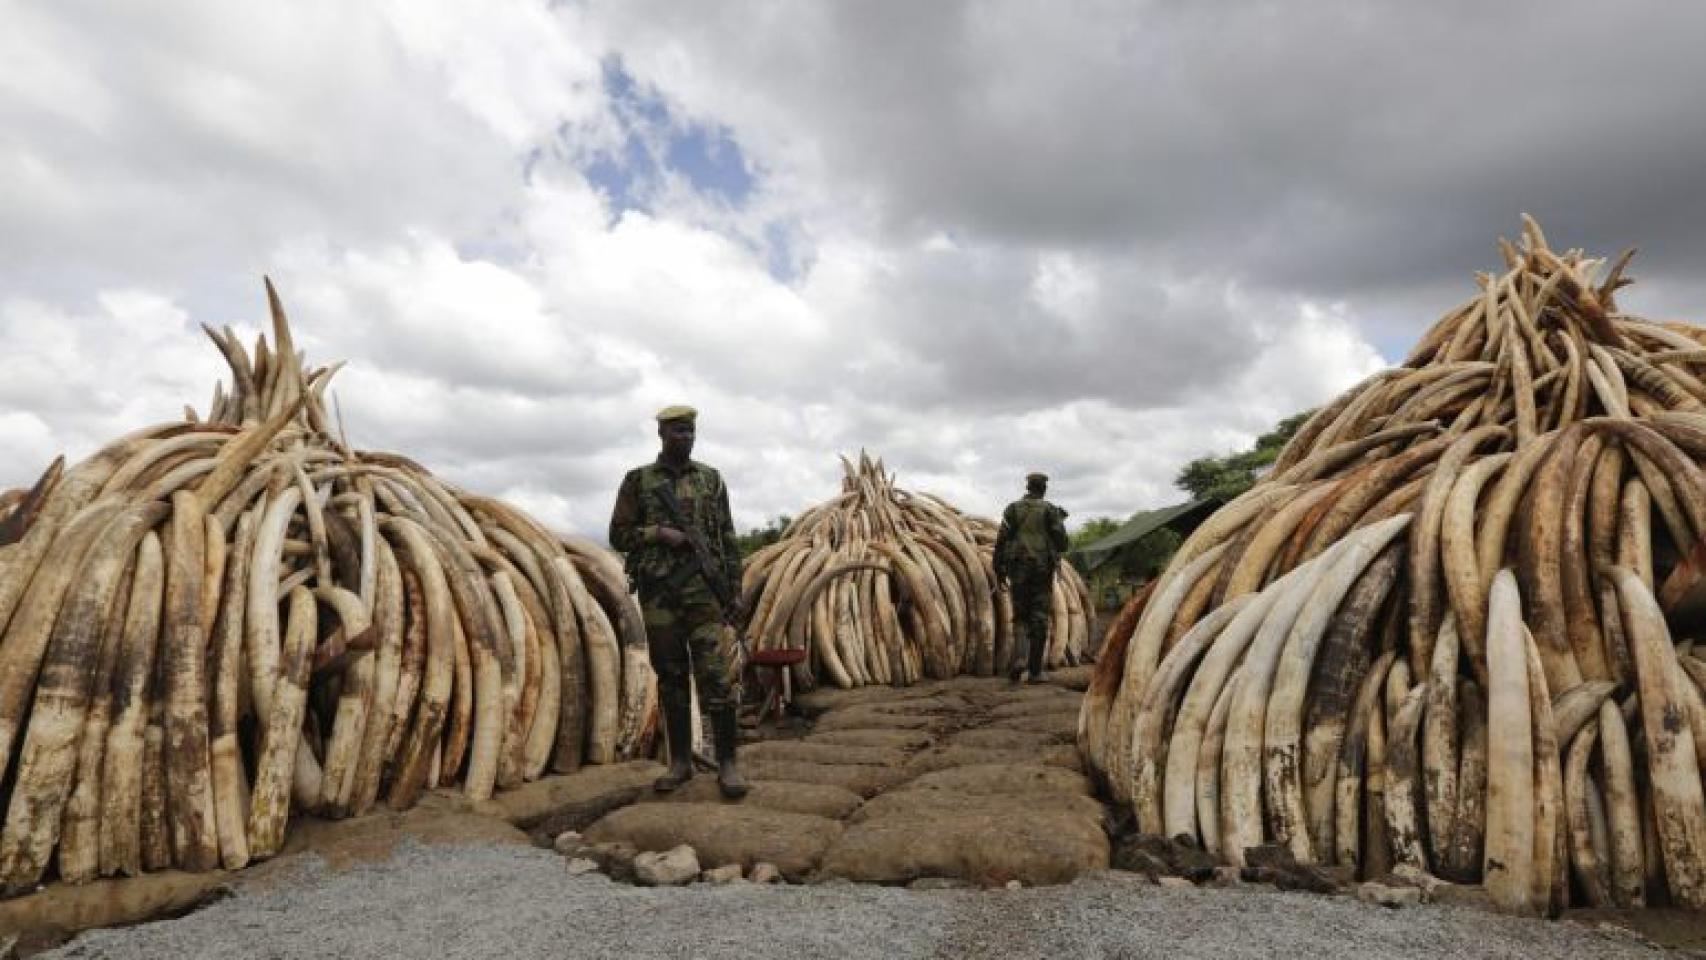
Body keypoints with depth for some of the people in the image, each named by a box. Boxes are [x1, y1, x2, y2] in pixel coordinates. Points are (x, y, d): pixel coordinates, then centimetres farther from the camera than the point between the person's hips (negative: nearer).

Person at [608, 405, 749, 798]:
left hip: (705, 592, -1)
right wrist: (658, 533, -11)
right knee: (670, 678, 8)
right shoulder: (637, 480, 6)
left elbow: (728, 539, 7)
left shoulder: (711, 478, 8)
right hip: (658, 594, 1)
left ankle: (727, 763, 1)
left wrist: (735, 592, 1)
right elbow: (619, 535, 6)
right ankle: (680, 761, 18)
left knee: (715, 676, -7)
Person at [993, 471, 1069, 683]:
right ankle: (1035, 670, 4)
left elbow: (1001, 541, -2)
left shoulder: (1012, 509, 4)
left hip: (1019, 570, 1)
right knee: (1039, 619, 4)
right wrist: (1060, 522, 18)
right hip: (1043, 569, -1)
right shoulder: (1050, 510, 0)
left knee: (1021, 617, 12)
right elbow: (1061, 543, -1)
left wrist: (999, 571, 4)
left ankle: (1020, 657, -12)